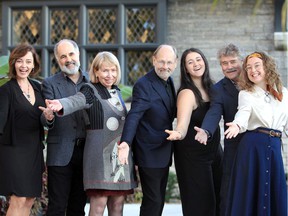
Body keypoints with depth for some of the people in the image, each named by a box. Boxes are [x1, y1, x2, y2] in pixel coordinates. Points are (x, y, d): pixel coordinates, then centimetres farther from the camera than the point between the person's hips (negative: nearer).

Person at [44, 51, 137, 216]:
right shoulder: (91, 91, -6)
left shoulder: (117, 93, 15)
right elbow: (76, 100, -27)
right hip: (100, 152, -7)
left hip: (120, 152, 7)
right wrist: (62, 105, -49)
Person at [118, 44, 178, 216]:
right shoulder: (143, 85, -17)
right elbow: (134, 116, -28)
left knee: (159, 200, 15)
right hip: (150, 154, -8)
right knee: (152, 202, -6)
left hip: (164, 152, 8)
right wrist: (126, 143, -41)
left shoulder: (169, 82, 9)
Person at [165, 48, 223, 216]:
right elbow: (183, 125, -27)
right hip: (193, 156, -7)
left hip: (214, 150, 7)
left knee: (219, 201, 12)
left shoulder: (210, 87, 6)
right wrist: (178, 133, -47)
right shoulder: (187, 93, -16)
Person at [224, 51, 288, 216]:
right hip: (253, 145, -3)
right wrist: (237, 125, -38)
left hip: (275, 147, 3)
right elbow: (243, 115, -17)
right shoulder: (246, 94, 2)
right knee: (251, 192, -4)